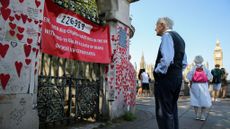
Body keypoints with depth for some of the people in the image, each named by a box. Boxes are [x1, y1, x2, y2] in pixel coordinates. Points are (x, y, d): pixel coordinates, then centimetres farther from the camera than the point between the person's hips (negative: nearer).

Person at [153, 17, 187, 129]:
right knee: (172, 110, 17)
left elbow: (167, 58, -24)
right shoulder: (179, 38, 20)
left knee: (164, 111, -3)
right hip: (177, 77, 10)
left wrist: (158, 71, -12)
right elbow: (184, 63, 22)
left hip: (166, 78, -10)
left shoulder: (167, 35, -8)